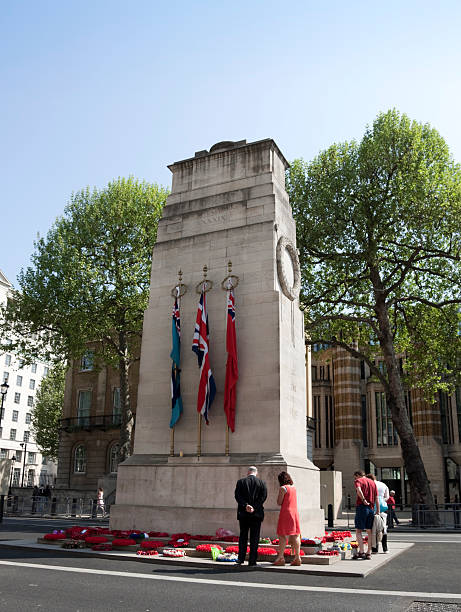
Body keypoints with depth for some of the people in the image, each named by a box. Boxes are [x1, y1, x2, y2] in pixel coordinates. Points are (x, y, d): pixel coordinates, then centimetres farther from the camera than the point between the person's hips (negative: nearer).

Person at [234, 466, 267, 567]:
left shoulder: (240, 482, 3)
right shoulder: (262, 483, 2)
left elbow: (237, 496, -6)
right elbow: (263, 497, -6)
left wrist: (246, 506, -13)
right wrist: (254, 508, -12)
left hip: (243, 513, 1)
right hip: (257, 514, -1)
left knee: (242, 537, 13)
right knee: (254, 538, 4)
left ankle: (241, 559, 11)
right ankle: (252, 562, 3)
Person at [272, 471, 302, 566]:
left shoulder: (283, 488, -9)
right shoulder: (293, 488, 12)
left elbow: (279, 503, -8)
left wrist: (278, 495, 6)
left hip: (286, 512, -7)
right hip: (295, 512, 7)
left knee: (282, 535, -3)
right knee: (295, 535, 6)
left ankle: (280, 558, -2)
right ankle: (297, 558, 6)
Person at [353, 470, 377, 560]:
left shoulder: (358, 481, 1)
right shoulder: (372, 482, 17)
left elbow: (359, 490, -22)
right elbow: (376, 498, 13)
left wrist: (364, 500, -13)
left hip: (361, 507, -5)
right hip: (371, 508, 6)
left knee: (358, 530, 0)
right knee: (369, 531, 10)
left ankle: (361, 551, -7)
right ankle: (369, 553, 12)